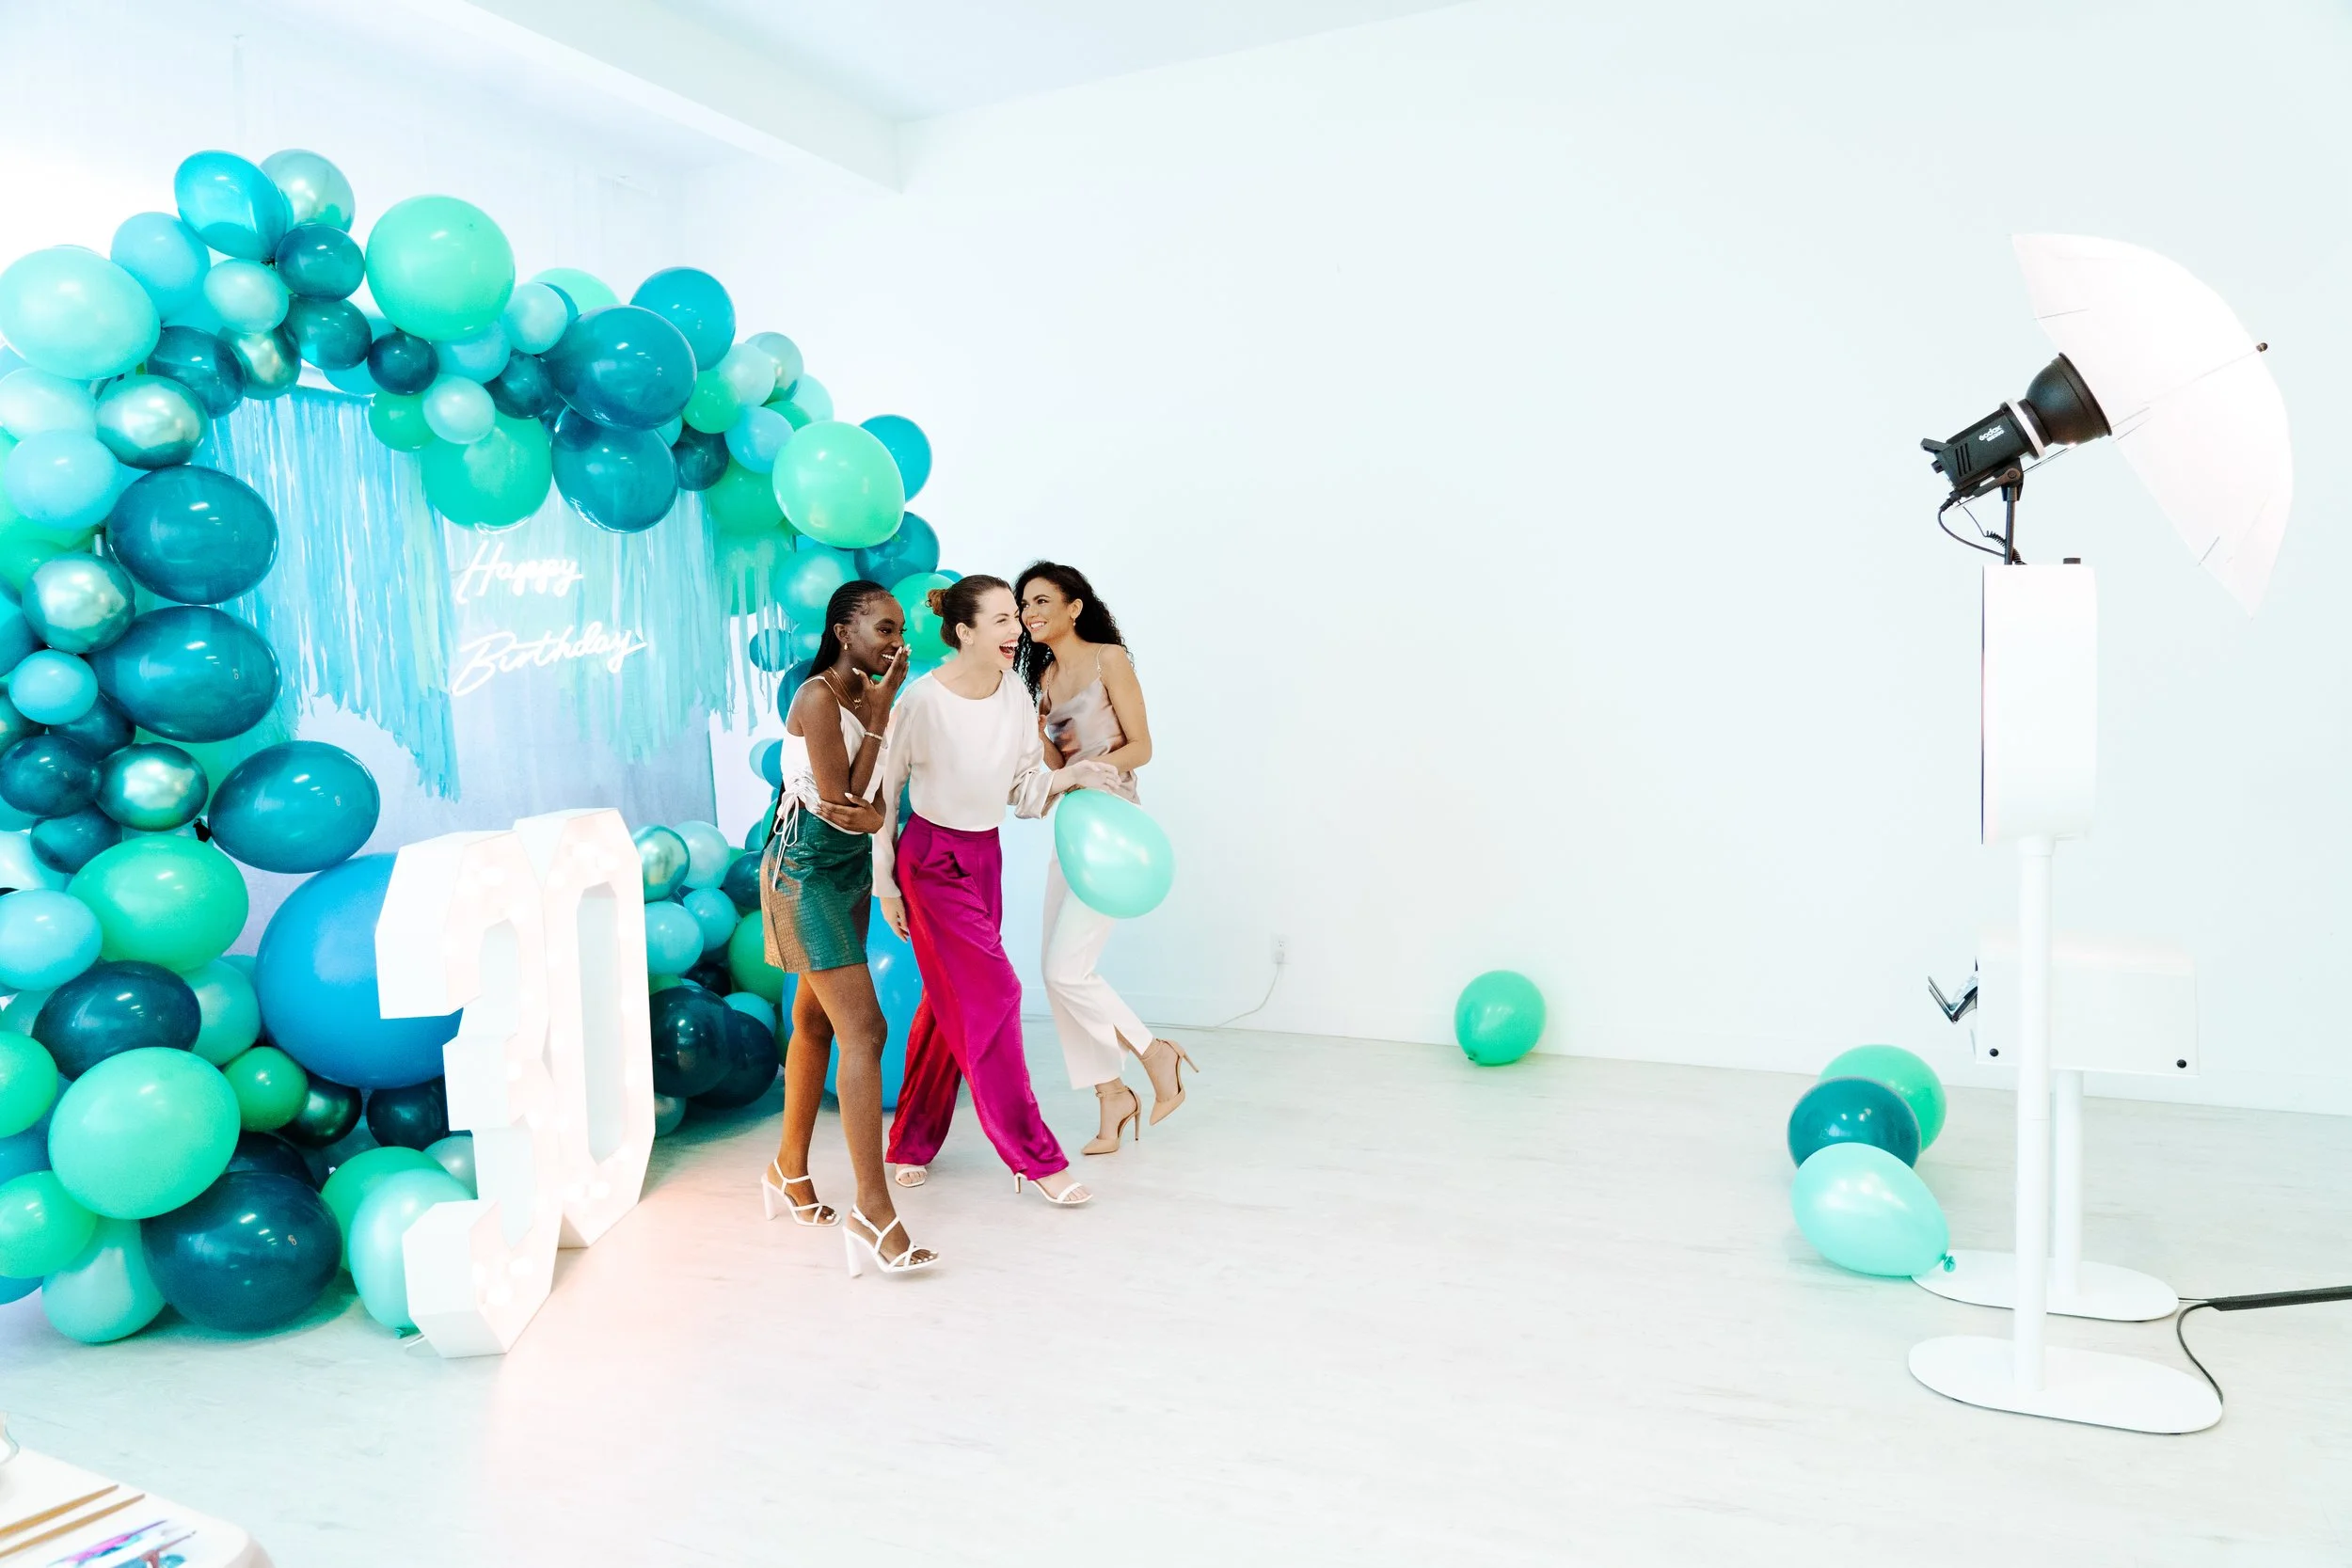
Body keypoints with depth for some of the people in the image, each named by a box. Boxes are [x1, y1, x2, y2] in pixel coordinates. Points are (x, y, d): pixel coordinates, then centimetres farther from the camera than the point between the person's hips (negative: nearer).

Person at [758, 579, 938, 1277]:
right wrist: (880, 711, -17)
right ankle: (873, 1211, -12)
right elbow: (842, 802, -18)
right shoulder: (818, 697, -18)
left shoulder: (867, 693, 7)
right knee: (865, 1029, -14)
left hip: (851, 866, 8)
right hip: (806, 870, -8)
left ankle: (790, 1169, 31)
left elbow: (872, 802, 4)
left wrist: (871, 814, -20)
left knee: (817, 1021, 16)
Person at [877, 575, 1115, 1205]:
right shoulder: (921, 701, -21)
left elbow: (1024, 789, 1)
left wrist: (1068, 776, -18)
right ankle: (1035, 1158, 2)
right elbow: (884, 792, -11)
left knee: (950, 1005, 13)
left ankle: (912, 1142, 30)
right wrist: (885, 883, -8)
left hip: (986, 856, 6)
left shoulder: (1015, 695, -5)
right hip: (933, 859, -6)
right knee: (989, 996, -8)